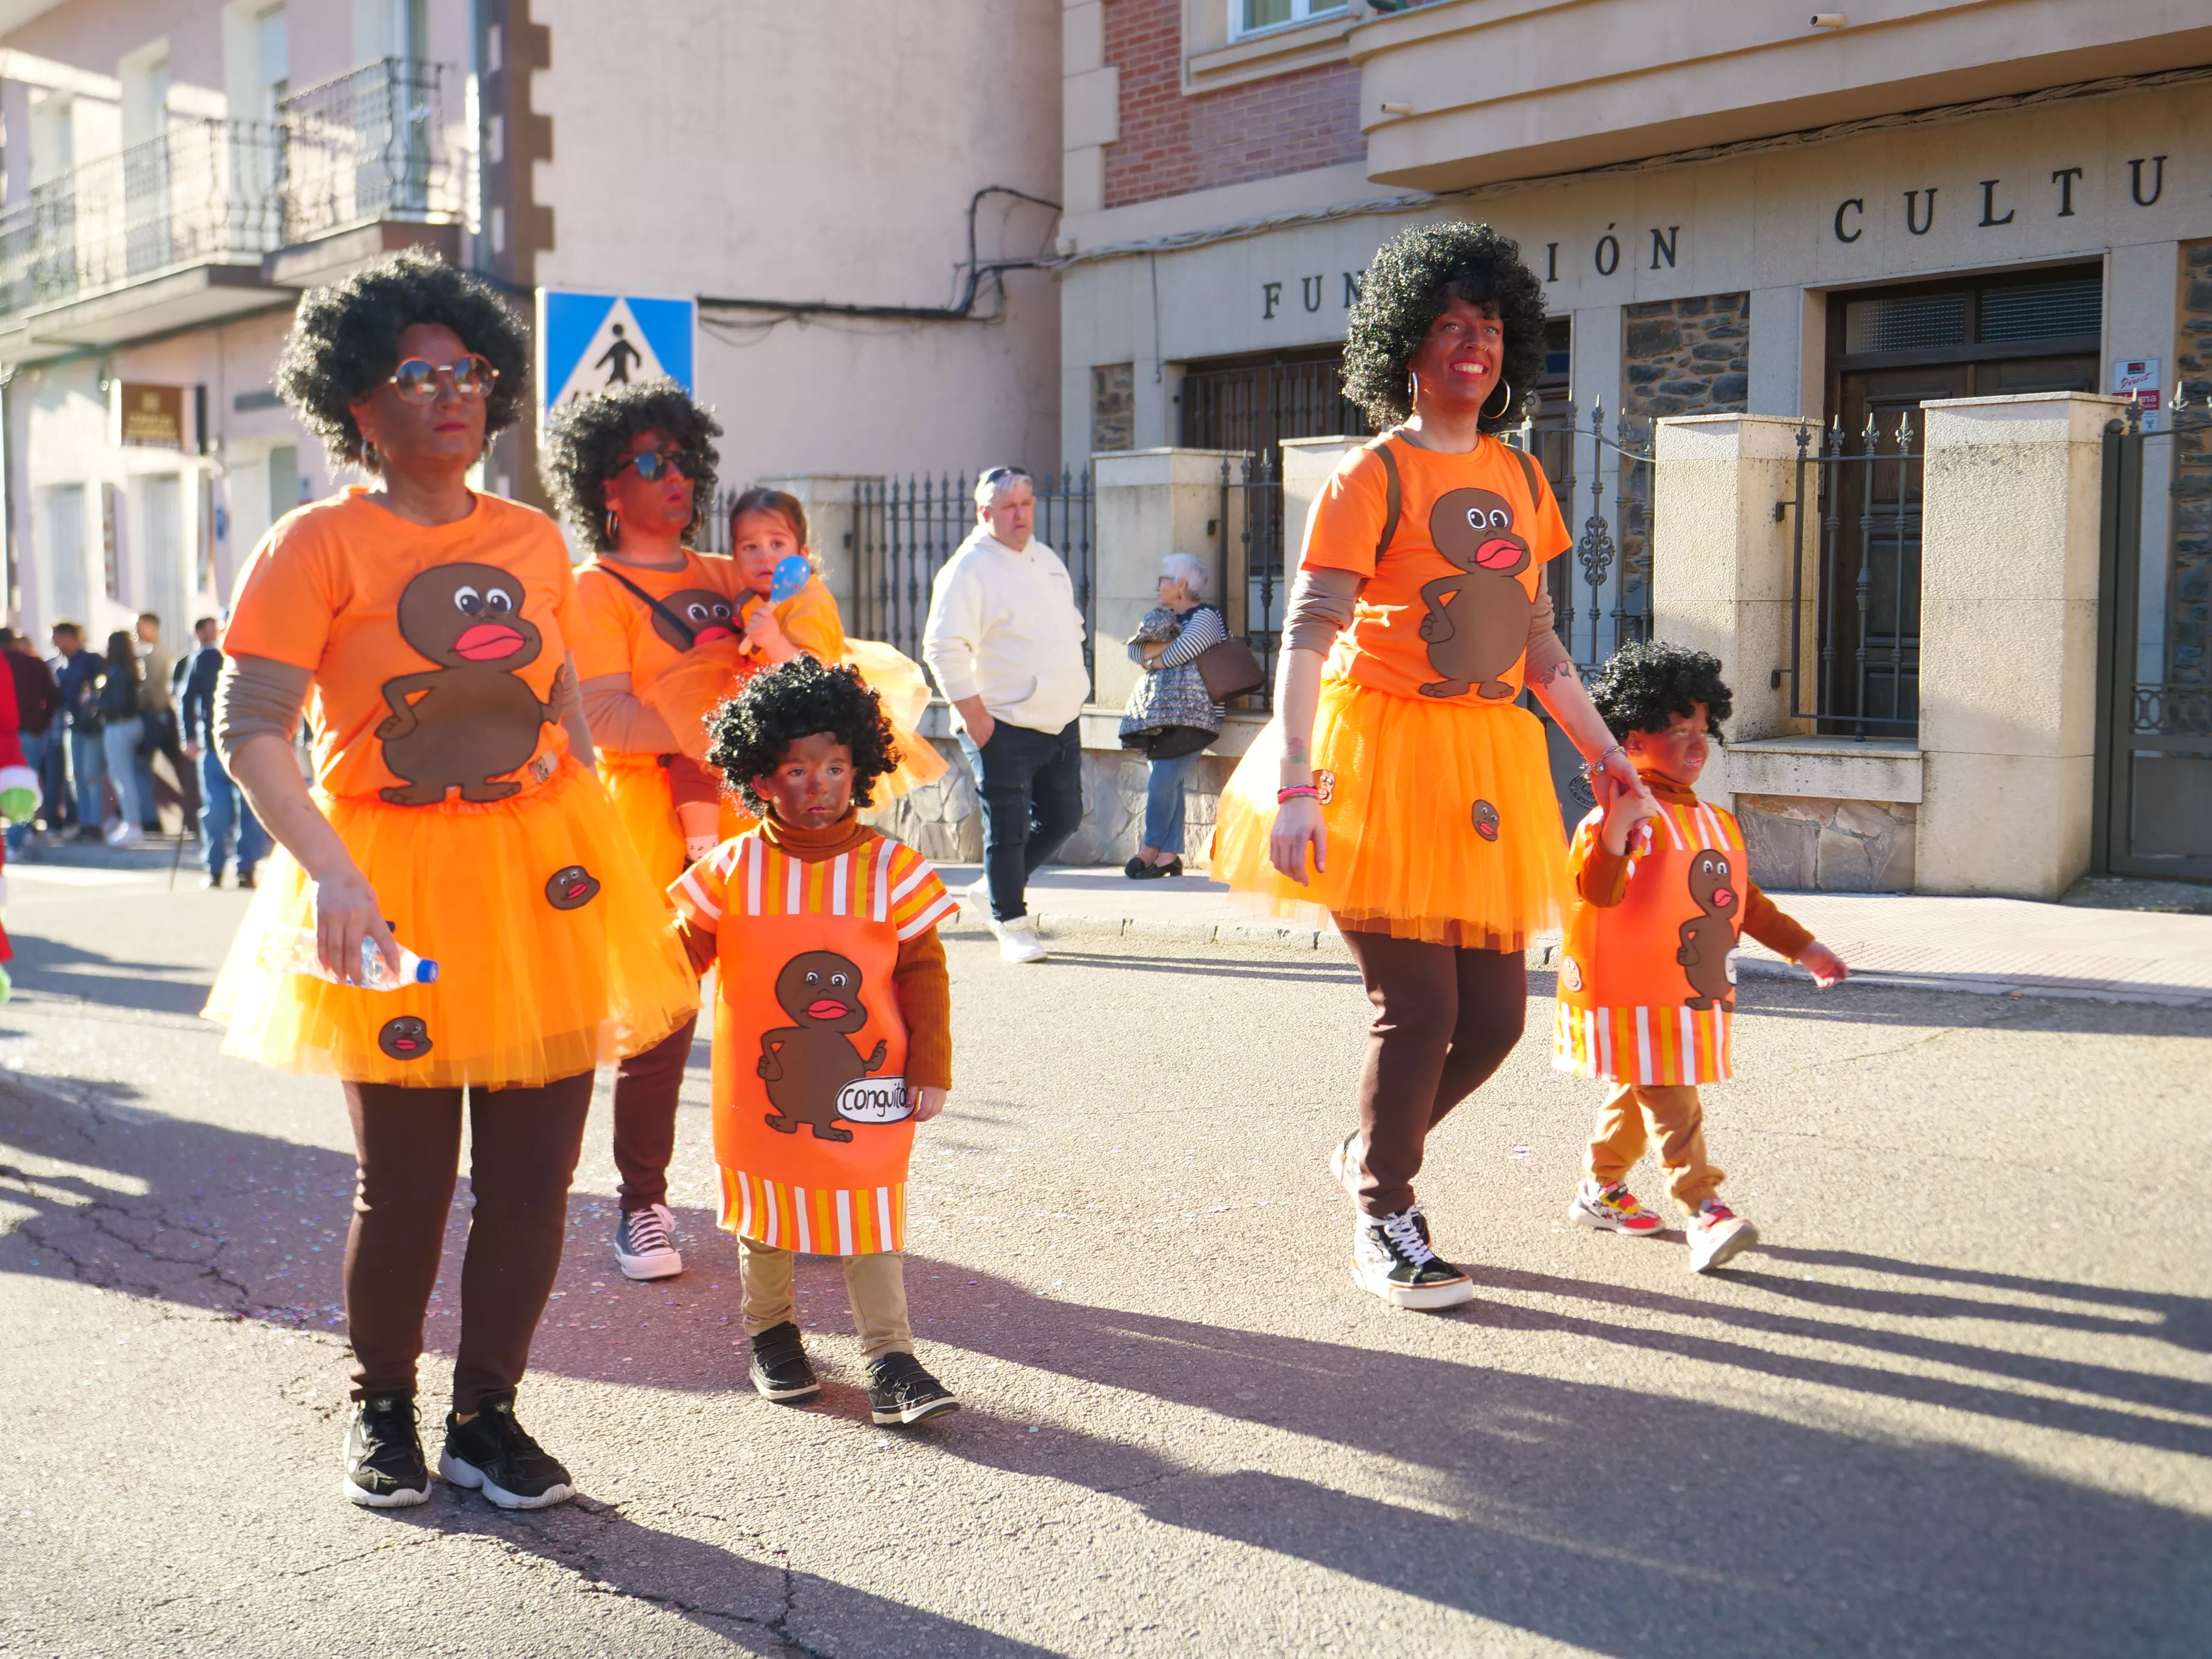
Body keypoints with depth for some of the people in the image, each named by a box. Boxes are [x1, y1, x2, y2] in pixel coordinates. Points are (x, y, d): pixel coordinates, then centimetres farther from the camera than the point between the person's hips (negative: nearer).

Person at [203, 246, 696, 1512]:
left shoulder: (533, 540, 10)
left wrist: (593, 852, 11)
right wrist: (329, 873, -23)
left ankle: (489, 1417, 21)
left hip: (542, 883, 4)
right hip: (390, 893, -4)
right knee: (405, 1184, 5)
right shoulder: (320, 545, -4)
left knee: (533, 1175, 4)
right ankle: (382, 1410, 28)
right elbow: (250, 728, -10)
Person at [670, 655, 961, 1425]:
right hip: (760, 1087, 1)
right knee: (763, 1214, 15)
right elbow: (683, 951, 5)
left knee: (871, 1220, 3)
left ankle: (891, 1360, 8)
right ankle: (770, 1332, 35)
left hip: (866, 1088, -1)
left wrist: (930, 1068, -2)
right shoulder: (731, 870, -4)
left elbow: (924, 973, 0)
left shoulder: (892, 869, -5)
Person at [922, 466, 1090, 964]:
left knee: (1063, 816, 13)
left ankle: (997, 890, 30)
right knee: (1008, 828, -3)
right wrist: (975, 717, -18)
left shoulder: (1048, 561, 15)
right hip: (1004, 728, -8)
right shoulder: (967, 569, -11)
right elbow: (944, 648, -17)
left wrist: (1072, 690, 16)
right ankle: (1012, 925, 11)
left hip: (1061, 721, 8)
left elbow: (1072, 627, 27)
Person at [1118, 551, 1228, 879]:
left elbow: (1180, 653, -19)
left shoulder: (1205, 618, -4)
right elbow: (1134, 649, 11)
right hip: (1159, 714, 8)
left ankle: (1150, 850, -2)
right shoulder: (1166, 617, 22)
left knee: (1161, 782, -13)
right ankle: (1169, 855, 3)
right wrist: (1164, 647, -8)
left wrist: (1151, 659, -2)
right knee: (1168, 783, 3)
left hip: (1190, 714, -8)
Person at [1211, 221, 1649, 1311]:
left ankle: (1370, 1152, 31)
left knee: (1495, 1014, 5)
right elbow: (1308, 637, -13)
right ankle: (1383, 1223, 13)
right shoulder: (1372, 476, -6)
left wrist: (1600, 750, 15)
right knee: (1417, 1003, -7)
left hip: (1491, 764, 6)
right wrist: (1293, 783, -23)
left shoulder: (1520, 478, 14)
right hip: (1384, 748, -6)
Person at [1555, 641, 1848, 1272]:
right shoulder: (1624, 814, -12)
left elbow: (1747, 903, 24)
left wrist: (1805, 948, 23)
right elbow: (1598, 893, -25)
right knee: (1671, 1100, -13)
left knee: (1638, 1096, 17)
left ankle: (1600, 1191, 30)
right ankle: (1705, 1210, -15)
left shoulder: (1719, 824, 16)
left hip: (1696, 997, 8)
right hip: (1632, 995, -8)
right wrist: (1614, 833, -41)